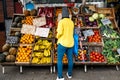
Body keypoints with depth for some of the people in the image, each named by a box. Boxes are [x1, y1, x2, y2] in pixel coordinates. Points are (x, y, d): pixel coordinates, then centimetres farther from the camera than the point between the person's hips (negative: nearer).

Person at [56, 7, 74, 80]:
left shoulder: (61, 22, -12)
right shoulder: (71, 22, 6)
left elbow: (60, 32, -19)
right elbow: (72, 32, 12)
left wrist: (57, 36, 1)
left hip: (62, 43, -6)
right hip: (70, 43, 6)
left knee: (59, 59, 2)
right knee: (70, 59, 13)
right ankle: (70, 74, 27)